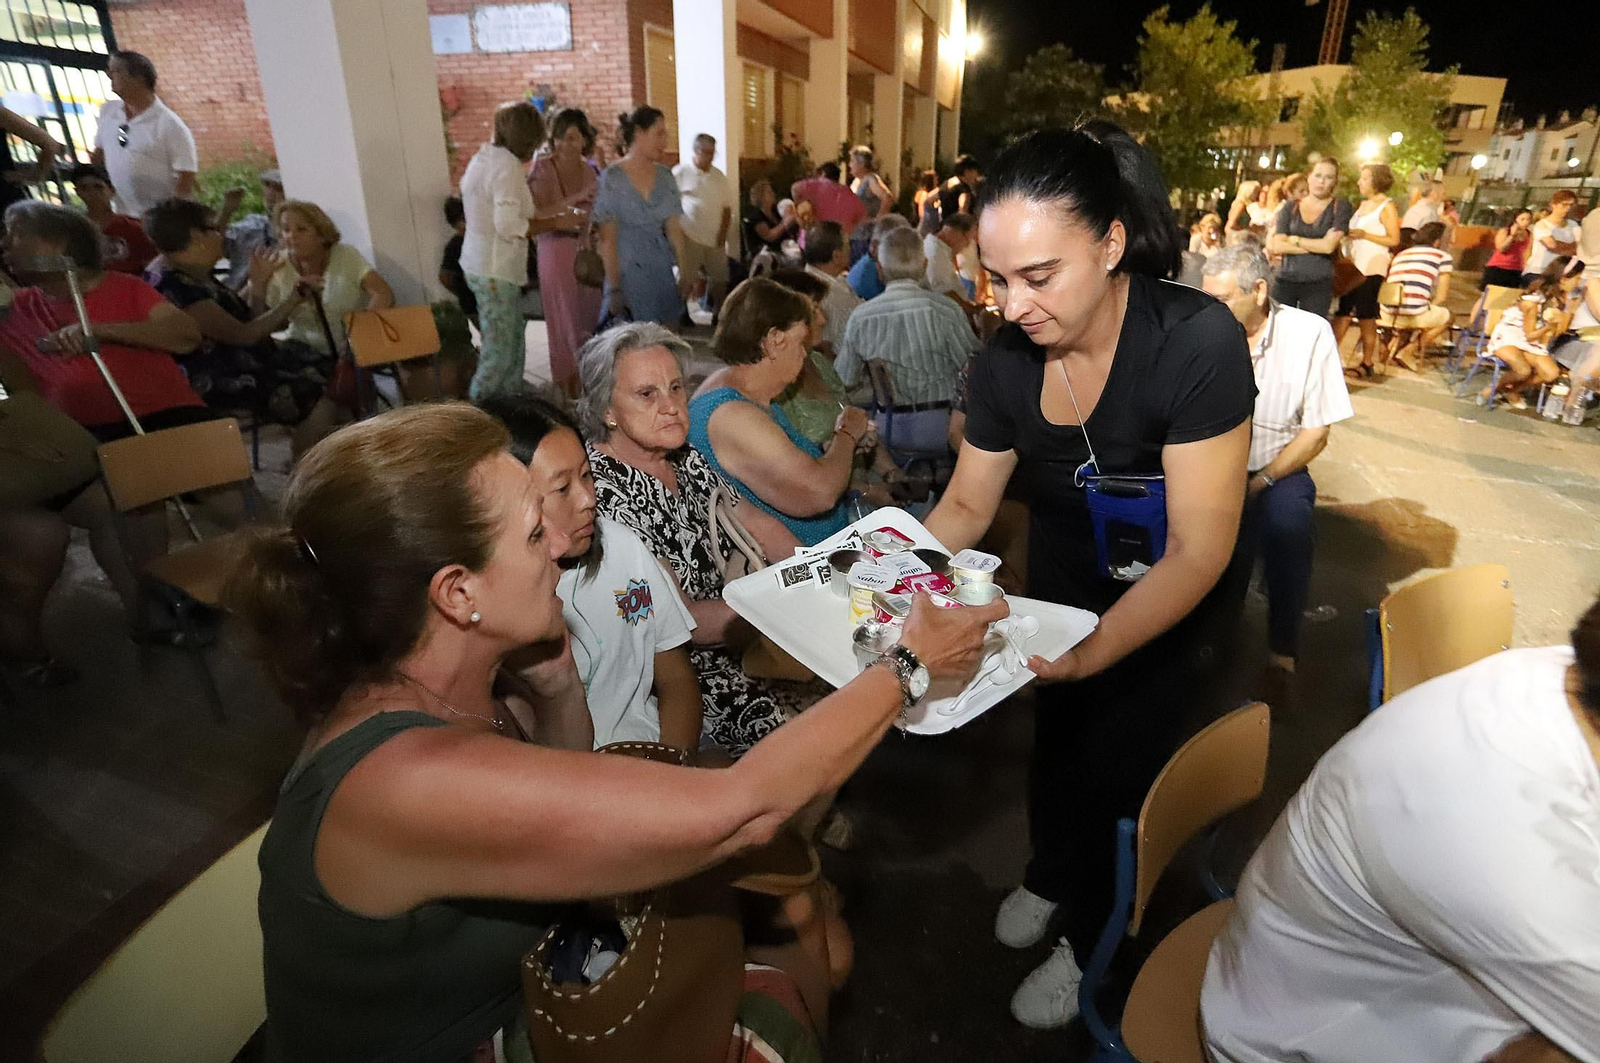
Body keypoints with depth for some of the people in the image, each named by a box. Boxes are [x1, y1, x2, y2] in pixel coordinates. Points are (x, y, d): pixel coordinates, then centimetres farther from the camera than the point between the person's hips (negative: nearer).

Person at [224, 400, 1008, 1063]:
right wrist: (911, 666, -26)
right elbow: (736, 811, -38)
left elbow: (565, 806, 3)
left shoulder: (453, 687, -13)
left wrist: (558, 689, -18)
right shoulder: (406, 778, -37)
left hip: (513, 997, 6)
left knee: (799, 945, 10)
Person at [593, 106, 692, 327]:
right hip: (627, 273, -4)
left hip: (662, 274, 5)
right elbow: (608, 239, -8)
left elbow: (674, 229, 9)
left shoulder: (665, 176, 9)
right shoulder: (612, 178, -5)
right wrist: (614, 288, -12)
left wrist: (684, 274, 3)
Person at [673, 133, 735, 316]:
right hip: (689, 236, -5)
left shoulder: (719, 176, 10)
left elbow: (727, 208, 13)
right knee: (686, 279, -1)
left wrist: (723, 234, 2)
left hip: (715, 238, 5)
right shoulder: (680, 172, -4)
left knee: (720, 278, 8)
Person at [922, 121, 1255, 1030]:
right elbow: (966, 504, -6)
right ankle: (1051, 878, 51)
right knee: (1056, 746, 15)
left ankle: (1094, 942, 41)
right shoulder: (1007, 361, -18)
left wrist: (1092, 650, -45)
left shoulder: (1197, 343, -31)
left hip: (1175, 610, -3)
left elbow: (1198, 553, -31)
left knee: (1118, 771, 9)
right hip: (1065, 587, 4)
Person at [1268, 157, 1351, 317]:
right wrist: (1317, 246, -5)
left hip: (1318, 284, -2)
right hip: (1285, 280, 2)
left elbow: (1329, 246, -7)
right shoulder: (1290, 207, 11)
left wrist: (1294, 240, 1)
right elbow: (1277, 246, -1)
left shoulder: (1340, 207, 6)